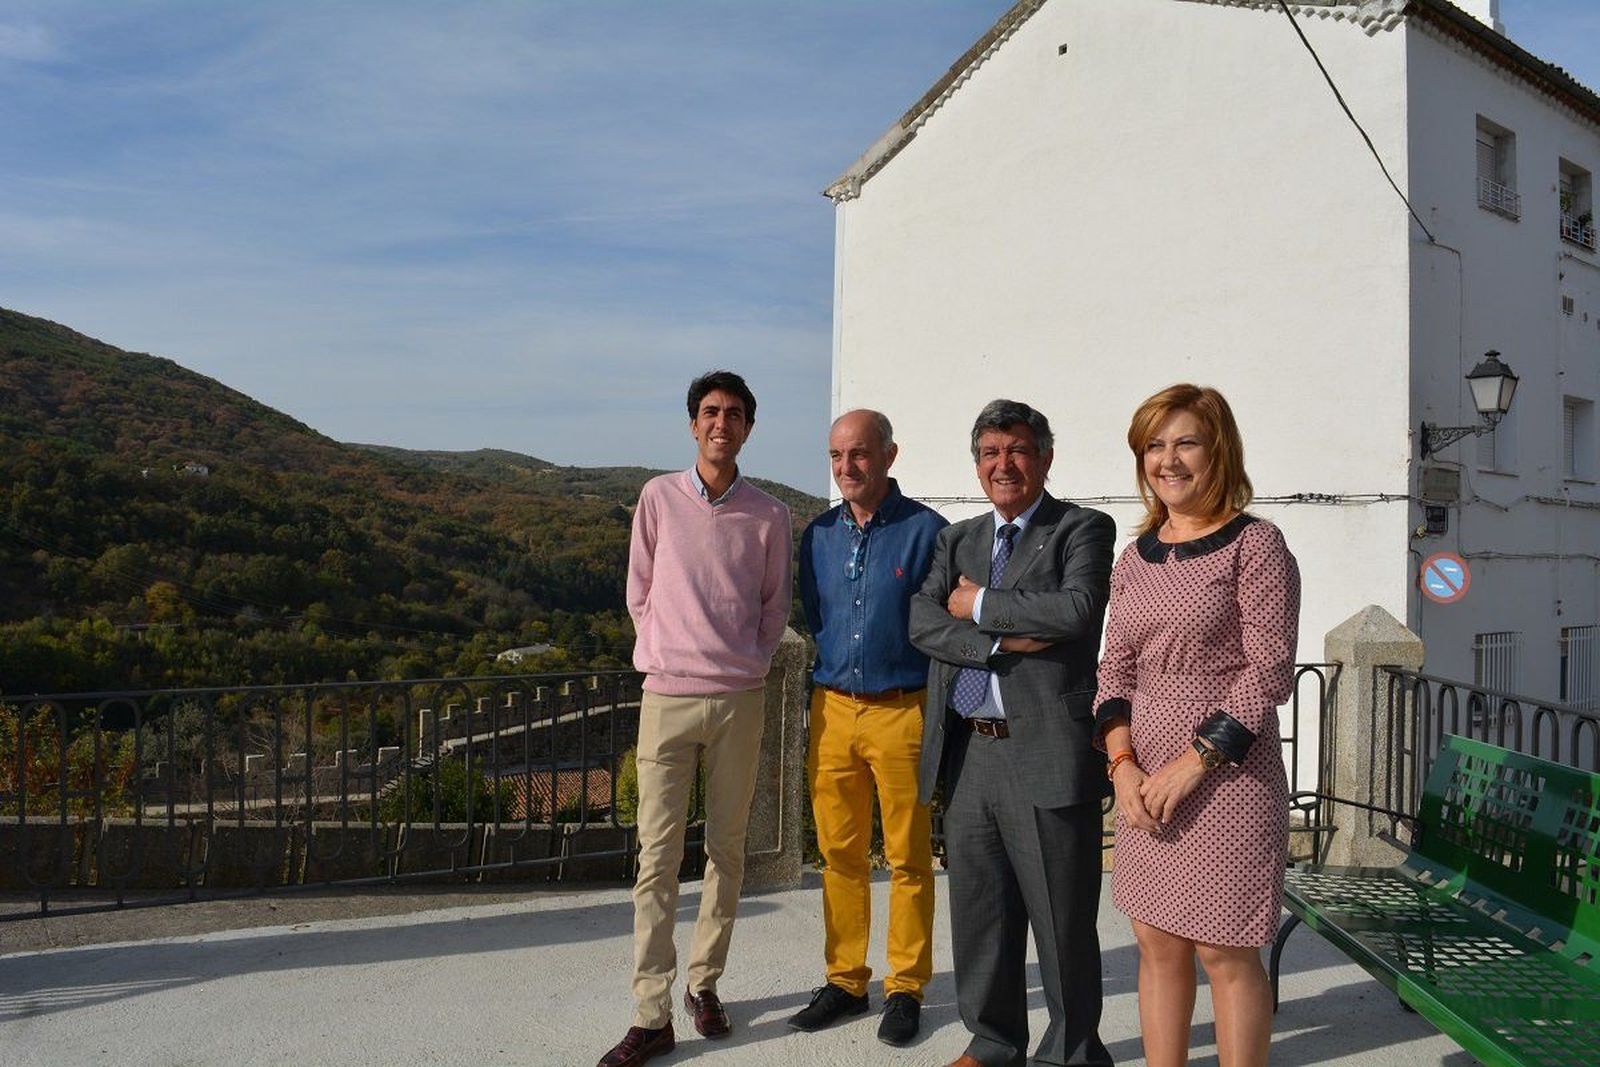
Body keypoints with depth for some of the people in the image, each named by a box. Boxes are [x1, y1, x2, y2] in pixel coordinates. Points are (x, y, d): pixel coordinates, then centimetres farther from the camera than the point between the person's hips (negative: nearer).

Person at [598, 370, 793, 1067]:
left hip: (739, 700, 1)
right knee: (658, 855, -2)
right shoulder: (659, 498, 3)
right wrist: (668, 655, 7)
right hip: (668, 697, -1)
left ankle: (704, 984, 25)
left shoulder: (768, 516, 4)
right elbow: (639, 593, 9)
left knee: (727, 849, 9)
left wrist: (745, 667, 7)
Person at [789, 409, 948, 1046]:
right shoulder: (818, 535, 8)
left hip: (902, 710, -4)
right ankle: (845, 979, 25)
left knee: (908, 857, 5)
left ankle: (905, 988, 19)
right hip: (831, 707, 4)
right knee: (839, 853, 12)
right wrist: (836, 667, 12)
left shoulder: (926, 530, -6)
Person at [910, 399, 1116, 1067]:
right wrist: (1002, 643, -14)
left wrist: (978, 604, -8)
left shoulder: (1084, 530, 0)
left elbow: (1078, 609, -18)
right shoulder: (958, 541, 16)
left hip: (1047, 754, -5)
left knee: (1062, 921, 6)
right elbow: (922, 621, 1)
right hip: (967, 756, 5)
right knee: (979, 915, 15)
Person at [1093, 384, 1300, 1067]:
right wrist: (1124, 764, -4)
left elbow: (1269, 671, -12)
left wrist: (1192, 763, -15)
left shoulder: (1254, 544, -6)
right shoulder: (1135, 559, 11)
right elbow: (1115, 670, 10)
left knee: (1223, 953, 3)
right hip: (1146, 783, 6)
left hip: (1225, 779, -5)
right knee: (1157, 945, 13)